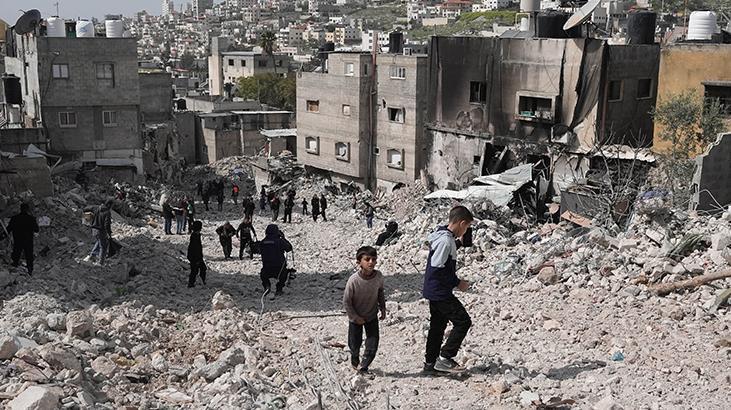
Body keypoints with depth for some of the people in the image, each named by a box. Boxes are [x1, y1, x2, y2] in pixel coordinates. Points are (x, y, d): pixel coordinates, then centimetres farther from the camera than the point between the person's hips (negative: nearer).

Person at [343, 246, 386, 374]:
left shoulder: (379, 276, -18)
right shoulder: (354, 280, -30)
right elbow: (346, 301, -19)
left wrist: (382, 308, 4)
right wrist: (355, 317, -14)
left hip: (372, 316, 3)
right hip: (356, 318, -3)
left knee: (373, 345, 2)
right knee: (355, 344, 15)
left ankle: (363, 367, 24)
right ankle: (355, 361, 47)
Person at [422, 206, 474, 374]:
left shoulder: (442, 235, 9)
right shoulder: (446, 240, -22)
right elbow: (438, 268, -25)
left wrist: (458, 243, 19)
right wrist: (457, 283, -16)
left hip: (434, 291, 10)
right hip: (440, 292, -10)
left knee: (438, 326, 17)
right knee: (463, 321, -4)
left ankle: (430, 363, 24)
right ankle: (445, 358, -1)